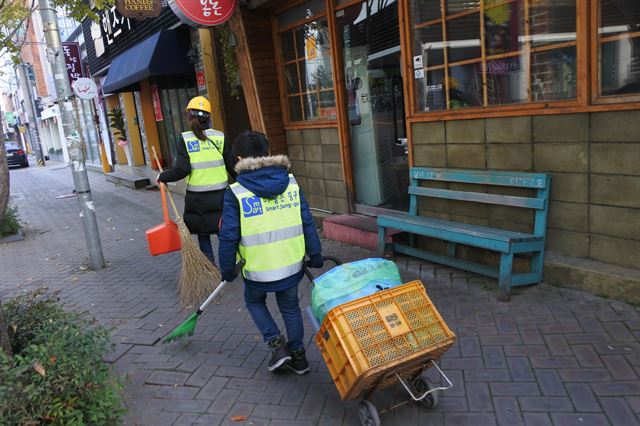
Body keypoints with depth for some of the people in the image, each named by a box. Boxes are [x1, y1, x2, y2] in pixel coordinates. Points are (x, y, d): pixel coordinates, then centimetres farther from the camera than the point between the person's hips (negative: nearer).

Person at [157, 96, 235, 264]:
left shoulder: (185, 139, -7)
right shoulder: (220, 137, -2)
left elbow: (181, 170, -14)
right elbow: (233, 167, -2)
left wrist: (163, 176, 4)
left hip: (197, 197, 0)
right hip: (220, 195, 1)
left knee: (203, 233, 16)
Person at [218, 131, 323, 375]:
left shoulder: (236, 192, -12)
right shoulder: (291, 181, -2)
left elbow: (229, 235, -10)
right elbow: (307, 222, 1)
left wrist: (227, 268, 3)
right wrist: (315, 254, 11)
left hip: (257, 268, -3)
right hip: (292, 264, 3)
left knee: (254, 302, 25)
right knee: (290, 307, 23)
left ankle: (277, 345, 13)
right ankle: (298, 355, 30)